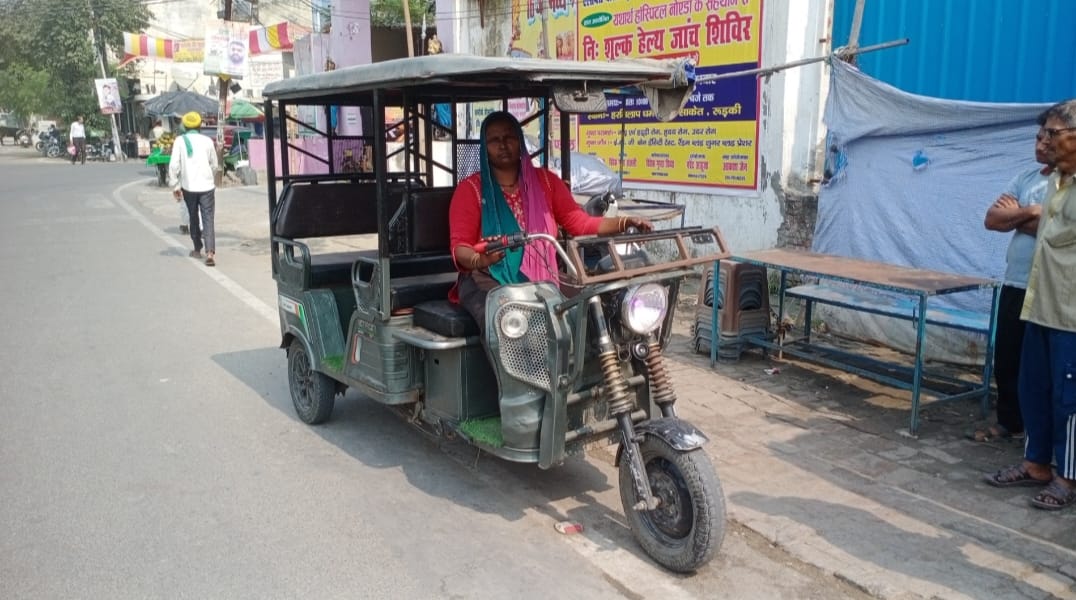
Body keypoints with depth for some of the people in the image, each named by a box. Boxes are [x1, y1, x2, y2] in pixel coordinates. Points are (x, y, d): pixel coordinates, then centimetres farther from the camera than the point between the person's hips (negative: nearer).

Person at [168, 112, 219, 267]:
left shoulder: (179, 141, -1)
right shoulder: (207, 141, 2)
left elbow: (174, 165, -6)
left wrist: (175, 186, 1)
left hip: (188, 186, 0)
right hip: (207, 186, 0)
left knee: (193, 218, 18)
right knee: (208, 219, -4)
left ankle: (197, 249, 28)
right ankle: (210, 252, -19)